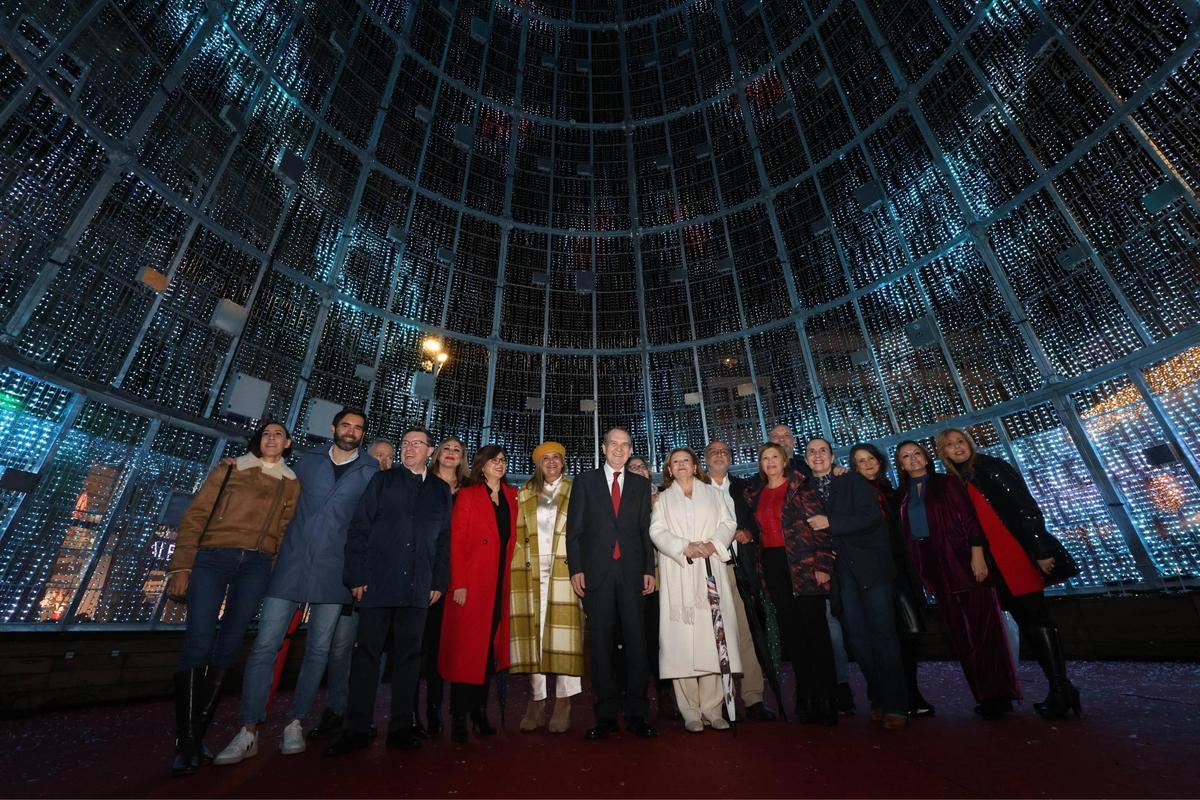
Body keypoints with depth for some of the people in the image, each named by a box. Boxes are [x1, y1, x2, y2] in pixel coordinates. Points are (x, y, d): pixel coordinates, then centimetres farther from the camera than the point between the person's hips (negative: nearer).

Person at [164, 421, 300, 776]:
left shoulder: (291, 484, 13)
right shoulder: (230, 469, 10)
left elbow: (284, 531, 8)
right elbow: (195, 516, 4)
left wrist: (279, 577, 0)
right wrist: (181, 566, -5)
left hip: (257, 567, 1)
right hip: (213, 558, -1)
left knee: (228, 647, 3)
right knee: (198, 644, -8)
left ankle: (198, 736, 14)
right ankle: (185, 744, 2)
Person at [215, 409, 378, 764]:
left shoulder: (372, 472, 4)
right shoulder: (307, 462, 10)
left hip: (334, 571, -1)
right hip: (292, 564, 1)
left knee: (317, 650, 7)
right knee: (265, 646, -1)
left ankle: (296, 724, 22)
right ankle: (249, 732, 11)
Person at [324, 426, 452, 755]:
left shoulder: (441, 490, 10)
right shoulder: (383, 480, 6)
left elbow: (445, 539, 9)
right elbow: (358, 528, 1)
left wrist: (439, 581, 3)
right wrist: (357, 576, -6)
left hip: (418, 587, 1)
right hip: (377, 581, -1)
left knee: (408, 654, 8)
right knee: (367, 651, 5)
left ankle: (401, 727, 20)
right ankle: (356, 729, 18)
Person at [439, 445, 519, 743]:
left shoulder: (512, 496, 11)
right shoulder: (468, 495, 0)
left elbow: (513, 538, 11)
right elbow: (456, 541, -6)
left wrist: (509, 578, 3)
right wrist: (458, 583, -13)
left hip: (500, 583, 4)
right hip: (472, 583, -4)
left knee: (491, 646, 11)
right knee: (466, 647, 1)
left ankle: (480, 711, 24)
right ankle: (459, 716, 13)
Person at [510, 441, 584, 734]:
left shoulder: (575, 492, 9)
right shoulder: (525, 494, 15)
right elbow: (518, 535, 12)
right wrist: (520, 569, 1)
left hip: (564, 571, -2)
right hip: (533, 573, 2)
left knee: (563, 635, -4)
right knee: (535, 635, 4)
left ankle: (563, 704, 6)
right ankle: (537, 701, 15)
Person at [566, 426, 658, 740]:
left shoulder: (641, 484, 12)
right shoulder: (586, 481, 7)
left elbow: (646, 530, 10)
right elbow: (574, 528, 4)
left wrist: (649, 569, 2)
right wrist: (576, 568, -4)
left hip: (632, 572, 1)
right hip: (596, 571, -1)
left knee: (637, 641, 3)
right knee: (601, 644, 5)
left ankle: (636, 714, 15)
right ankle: (607, 716, 17)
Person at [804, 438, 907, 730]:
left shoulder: (853, 481, -1)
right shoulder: (807, 490, 8)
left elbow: (870, 517, -14)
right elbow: (810, 529, 12)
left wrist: (830, 523, -19)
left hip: (870, 563, -3)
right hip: (841, 569, 3)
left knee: (882, 631, -3)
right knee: (856, 632, 3)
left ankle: (896, 705, 6)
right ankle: (878, 699, 17)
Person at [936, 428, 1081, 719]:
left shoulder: (994, 468, -1)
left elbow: (1027, 508, -7)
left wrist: (1041, 551, -14)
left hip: (1021, 554, -5)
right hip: (995, 564, 5)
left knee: (1036, 618, -6)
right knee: (1027, 622, 8)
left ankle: (1060, 691, 2)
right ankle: (1061, 689, 16)